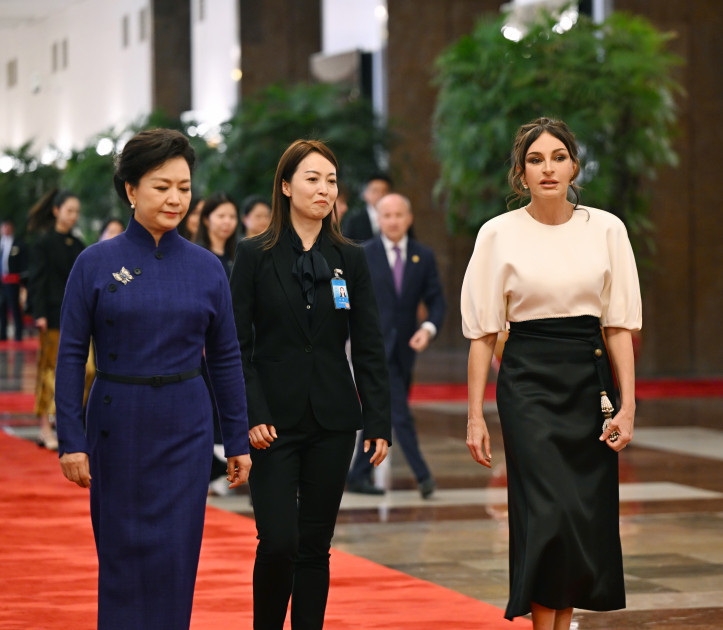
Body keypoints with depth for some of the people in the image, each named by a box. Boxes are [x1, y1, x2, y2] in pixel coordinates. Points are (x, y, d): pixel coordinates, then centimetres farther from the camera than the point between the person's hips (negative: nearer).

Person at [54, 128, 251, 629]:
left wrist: (238, 441, 7)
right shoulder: (96, 264, -3)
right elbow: (71, 355, -2)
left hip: (185, 428, 1)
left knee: (175, 555, -1)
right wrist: (71, 440, -8)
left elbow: (225, 359, 7)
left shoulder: (207, 268, 3)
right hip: (117, 424, -1)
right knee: (122, 551, 5)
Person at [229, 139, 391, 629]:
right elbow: (236, 345, -3)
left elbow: (369, 348, 6)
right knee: (279, 542, -9)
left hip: (332, 421, 3)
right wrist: (252, 415, -13)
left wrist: (379, 422, -1)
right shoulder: (255, 256, 0)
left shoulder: (351, 260, 7)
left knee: (315, 544, 6)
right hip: (275, 421, -3)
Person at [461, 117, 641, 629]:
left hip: (590, 382, 3)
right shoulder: (499, 233, -1)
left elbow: (619, 325, 5)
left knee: (588, 515, 4)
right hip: (528, 381, -3)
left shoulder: (606, 229, 4)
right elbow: (483, 332, 2)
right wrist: (476, 416, -1)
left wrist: (627, 404, -2)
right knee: (548, 512, -12)